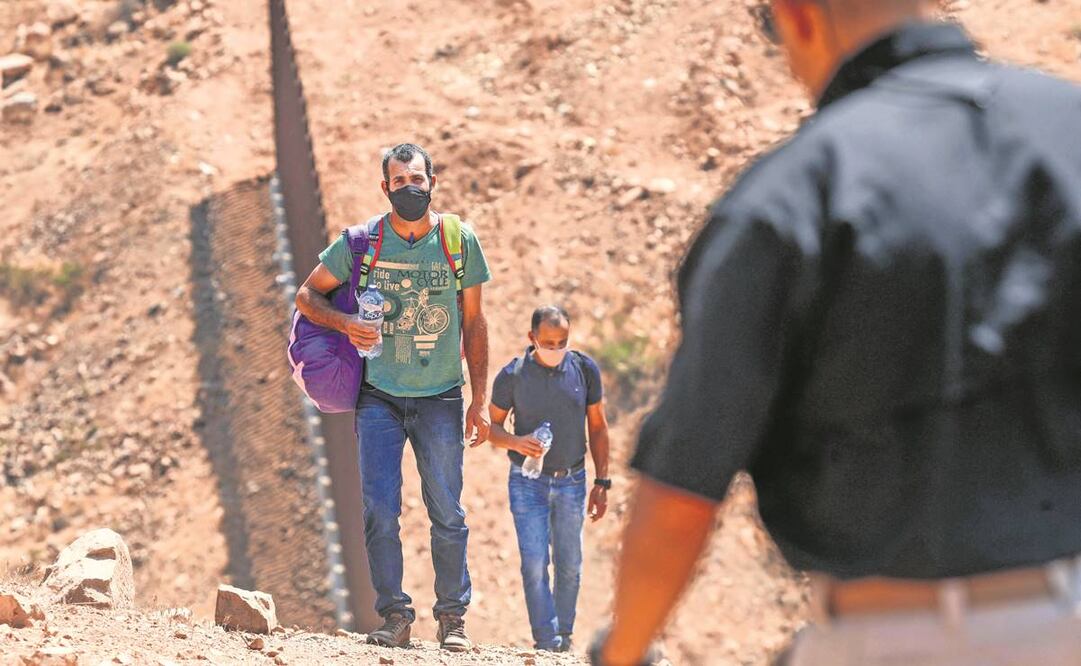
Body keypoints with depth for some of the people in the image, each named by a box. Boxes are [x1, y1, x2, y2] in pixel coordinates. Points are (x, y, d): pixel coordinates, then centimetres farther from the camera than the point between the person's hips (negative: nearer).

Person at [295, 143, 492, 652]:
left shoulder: (461, 241, -1)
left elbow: (473, 324, 5)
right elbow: (307, 296, 5)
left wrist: (480, 400, 1)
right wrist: (346, 325, -16)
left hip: (440, 399, 0)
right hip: (378, 396, 0)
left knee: (447, 514, 2)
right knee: (379, 511, -7)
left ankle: (453, 616, 13)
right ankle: (394, 615, 2)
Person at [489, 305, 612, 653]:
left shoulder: (585, 370, -3)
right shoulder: (512, 376, -9)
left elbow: (597, 427, 6)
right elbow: (493, 426, 2)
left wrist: (602, 482, 4)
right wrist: (516, 443, -21)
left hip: (572, 481, 2)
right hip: (528, 481, -2)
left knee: (569, 566, 8)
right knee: (535, 564, -10)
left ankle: (564, 639, 20)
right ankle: (546, 644, -8)